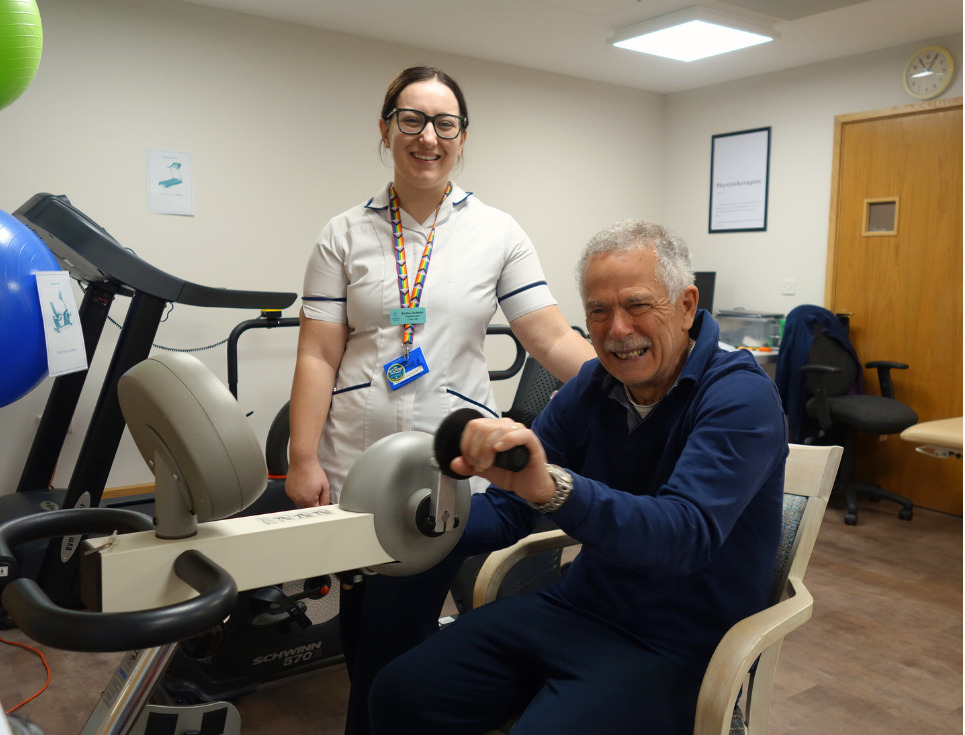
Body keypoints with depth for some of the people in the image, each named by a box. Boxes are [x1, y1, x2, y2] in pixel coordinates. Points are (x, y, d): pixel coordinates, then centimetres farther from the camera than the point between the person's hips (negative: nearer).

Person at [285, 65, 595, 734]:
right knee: (359, 632, 11)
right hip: (355, 465, 2)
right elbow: (318, 356, 1)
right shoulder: (345, 237, 5)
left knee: (395, 638, 4)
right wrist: (302, 458, -7)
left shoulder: (498, 234, 3)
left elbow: (555, 341, -2)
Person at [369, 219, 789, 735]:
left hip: (674, 643, -5)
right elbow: (506, 510, 3)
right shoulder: (591, 386, 1)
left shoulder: (741, 397, -17)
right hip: (579, 605, 6)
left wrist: (552, 487, -49)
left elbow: (688, 532, -33)